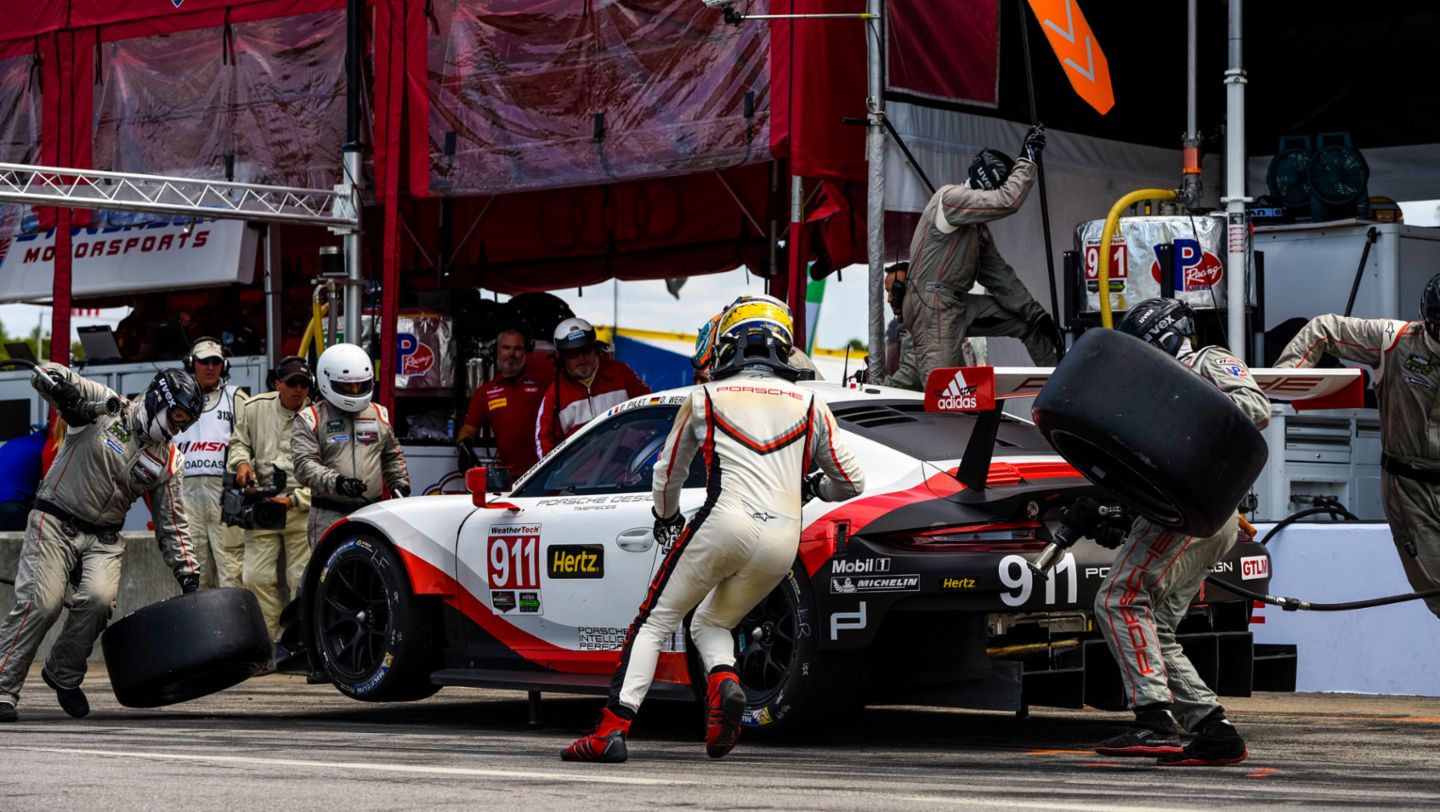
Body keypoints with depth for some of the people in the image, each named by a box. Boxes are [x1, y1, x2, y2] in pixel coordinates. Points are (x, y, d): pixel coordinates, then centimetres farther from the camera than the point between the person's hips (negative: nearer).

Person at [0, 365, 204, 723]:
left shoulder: (168, 461, 6)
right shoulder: (105, 407, -8)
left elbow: (172, 523, 11)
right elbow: (45, 375, -13)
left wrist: (189, 576, 5)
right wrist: (77, 403, -30)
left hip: (104, 538, 4)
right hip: (55, 523, -4)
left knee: (99, 599, -22)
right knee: (40, 603, -19)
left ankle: (64, 676, 1)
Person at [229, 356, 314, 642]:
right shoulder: (254, 409, 6)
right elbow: (238, 442, 21)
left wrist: (294, 500, -13)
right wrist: (241, 462, -2)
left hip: (302, 508, -3)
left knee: (302, 579, -4)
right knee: (256, 576, 0)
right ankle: (269, 638, 10)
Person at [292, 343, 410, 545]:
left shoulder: (379, 415, 16)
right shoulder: (311, 420, 0)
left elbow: (392, 456, 29)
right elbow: (305, 464, -11)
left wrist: (400, 482, 12)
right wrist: (335, 482, -26)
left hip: (372, 512, 4)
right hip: (330, 515, -4)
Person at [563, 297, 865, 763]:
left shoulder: (704, 399, 14)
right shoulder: (809, 406, 18)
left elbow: (668, 473, 26)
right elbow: (851, 483, 20)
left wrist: (666, 518, 46)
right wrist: (812, 487, 42)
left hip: (726, 523, -3)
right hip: (784, 541, 3)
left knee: (654, 623, 6)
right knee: (710, 623, 23)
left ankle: (612, 729, -8)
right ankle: (724, 681, -10)